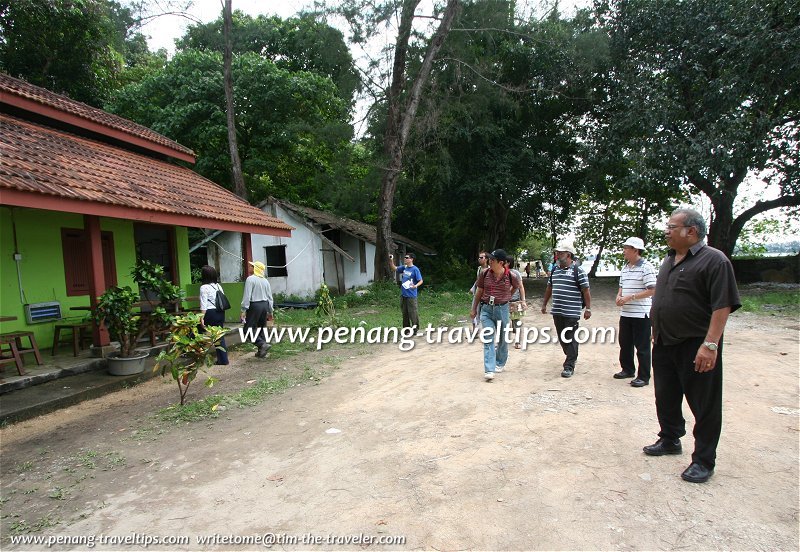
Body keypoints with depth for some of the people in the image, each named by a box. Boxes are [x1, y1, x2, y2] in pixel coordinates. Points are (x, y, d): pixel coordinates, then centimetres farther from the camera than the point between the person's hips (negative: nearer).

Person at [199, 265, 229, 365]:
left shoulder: (204, 287, -8)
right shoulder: (219, 286, 11)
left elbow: (203, 305, -12)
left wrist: (202, 318, -12)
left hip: (210, 313, -6)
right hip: (220, 313, 6)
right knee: (220, 335, 9)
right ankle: (223, 359, 10)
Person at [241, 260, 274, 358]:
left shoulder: (250, 279, -9)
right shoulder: (265, 281, 10)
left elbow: (247, 295, -15)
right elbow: (270, 297, 12)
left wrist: (244, 310, -13)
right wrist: (270, 311, 19)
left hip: (255, 305, -7)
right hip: (265, 305, 7)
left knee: (249, 328, -1)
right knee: (261, 328, 14)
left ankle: (263, 344, -17)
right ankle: (261, 351, 17)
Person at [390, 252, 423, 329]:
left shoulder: (415, 269, -12)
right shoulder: (404, 267, 6)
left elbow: (421, 281, -11)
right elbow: (395, 268, 18)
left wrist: (415, 286, -30)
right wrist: (391, 260, 2)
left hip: (411, 295, -7)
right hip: (403, 294, 7)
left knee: (412, 312, -3)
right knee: (405, 312, 15)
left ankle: (415, 327, 8)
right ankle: (406, 327, 27)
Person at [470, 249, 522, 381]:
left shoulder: (510, 276, -10)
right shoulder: (485, 274, -6)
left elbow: (518, 285, 14)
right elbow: (479, 292, 6)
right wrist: (474, 309, 11)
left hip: (502, 309, 0)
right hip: (486, 309, 0)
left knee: (502, 338, 15)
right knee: (488, 340, -8)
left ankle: (500, 363, 38)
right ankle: (489, 370, -11)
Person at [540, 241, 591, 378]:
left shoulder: (578, 270, -7)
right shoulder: (555, 269, 12)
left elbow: (586, 291, -6)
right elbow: (549, 288, 21)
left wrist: (588, 309, -9)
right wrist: (544, 304, 21)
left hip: (572, 313, -6)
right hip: (557, 311, 6)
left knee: (570, 339, -3)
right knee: (562, 338, 14)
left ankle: (569, 366, 2)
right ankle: (571, 358, 33)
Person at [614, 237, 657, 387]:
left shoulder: (646, 267, -12)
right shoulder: (625, 268, 12)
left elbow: (652, 290, -16)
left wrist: (629, 297, -20)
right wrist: (618, 297, 0)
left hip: (641, 314, -8)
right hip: (625, 313, 8)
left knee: (642, 347, 1)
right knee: (625, 344, 16)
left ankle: (643, 377, 10)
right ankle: (627, 370, 31)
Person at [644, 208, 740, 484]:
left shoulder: (714, 260, -13)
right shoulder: (669, 261, 13)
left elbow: (723, 305, -19)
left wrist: (710, 344, -25)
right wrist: (656, 332, 19)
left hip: (696, 347, -8)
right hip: (665, 345, 8)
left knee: (704, 405, 5)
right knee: (666, 398, 18)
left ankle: (703, 460, 17)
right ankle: (669, 440, 36)